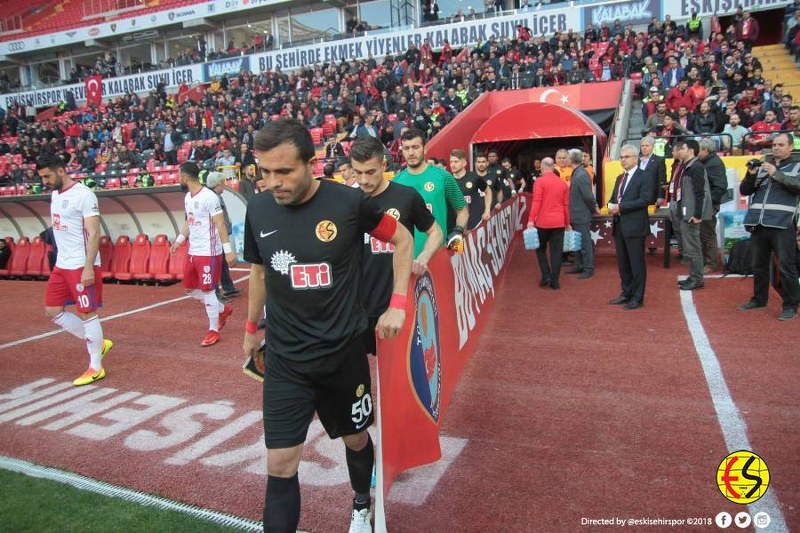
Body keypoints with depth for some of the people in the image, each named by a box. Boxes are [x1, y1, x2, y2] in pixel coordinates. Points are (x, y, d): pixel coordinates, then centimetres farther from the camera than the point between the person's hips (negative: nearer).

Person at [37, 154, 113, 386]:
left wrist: (88, 267, -24)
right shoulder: (55, 194, 12)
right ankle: (97, 343, 24)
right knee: (53, 310, 11)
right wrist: (61, 260, 18)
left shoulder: (84, 195, -15)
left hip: (82, 266, -9)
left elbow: (94, 233, -19)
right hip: (61, 265, 9)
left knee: (87, 314, -1)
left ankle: (96, 368, 10)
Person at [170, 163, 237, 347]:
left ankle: (213, 331, 11)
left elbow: (220, 225, -19)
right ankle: (223, 309, 31)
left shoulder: (209, 197, -17)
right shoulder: (187, 197, 10)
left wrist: (228, 251, -21)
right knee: (189, 288, 15)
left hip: (209, 252, -9)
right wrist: (179, 240, 23)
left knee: (207, 290, -3)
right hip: (193, 251, 9)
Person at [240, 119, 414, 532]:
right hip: (284, 359, 1)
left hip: (344, 351, -1)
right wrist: (251, 328, 21)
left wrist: (397, 304, -5)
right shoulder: (257, 209, -5)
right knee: (280, 464, -3)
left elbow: (402, 239, 1)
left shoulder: (349, 202, -15)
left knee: (357, 439, 20)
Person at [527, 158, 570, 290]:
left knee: (540, 248, 15)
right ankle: (554, 281, 5)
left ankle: (546, 275, 5)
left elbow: (536, 202, -13)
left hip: (543, 222, -3)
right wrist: (567, 223, 17)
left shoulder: (540, 181, -5)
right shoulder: (563, 183, 8)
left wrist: (531, 220, -13)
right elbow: (566, 205, 10)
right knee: (556, 251, 5)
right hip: (559, 223, 3)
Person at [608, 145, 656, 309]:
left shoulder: (644, 177, -7)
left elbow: (645, 200, -18)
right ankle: (626, 293, 24)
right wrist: (612, 205, -3)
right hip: (619, 225, 8)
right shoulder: (620, 178, 19)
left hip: (635, 226, -8)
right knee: (622, 263, 13)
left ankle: (637, 298, 6)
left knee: (636, 263, -2)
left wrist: (620, 207, -18)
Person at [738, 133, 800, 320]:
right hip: (758, 223, 4)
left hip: (782, 225, -4)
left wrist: (776, 173, -15)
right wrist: (751, 176, -5)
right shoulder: (763, 165, 16)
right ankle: (759, 299, 25)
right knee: (759, 265, 12)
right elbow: (744, 191, 13)